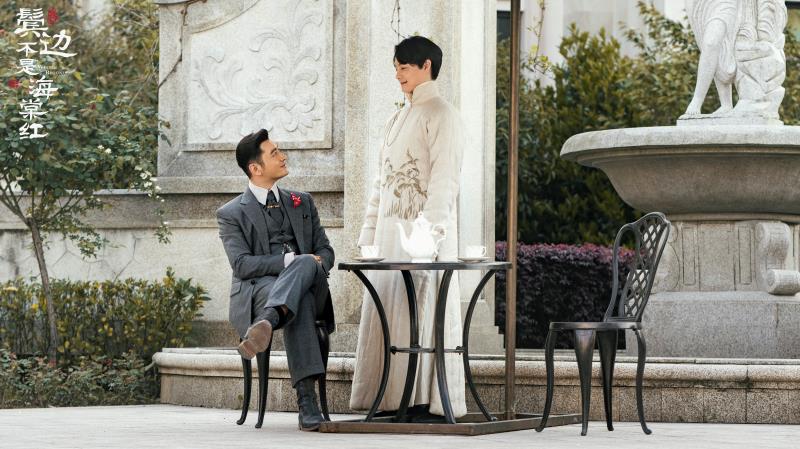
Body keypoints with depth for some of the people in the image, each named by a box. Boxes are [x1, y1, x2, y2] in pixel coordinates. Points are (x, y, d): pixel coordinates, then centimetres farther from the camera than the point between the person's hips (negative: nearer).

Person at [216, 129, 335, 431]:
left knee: (305, 264, -37)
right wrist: (288, 261, -19)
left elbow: (325, 251, 20)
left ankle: (266, 324, -62)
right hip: (258, 290, -3)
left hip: (309, 288, 3)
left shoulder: (302, 202, 25)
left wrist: (313, 265, -7)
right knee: (299, 303, -41)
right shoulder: (232, 213, 10)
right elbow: (242, 264, -6)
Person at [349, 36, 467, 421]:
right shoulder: (399, 118, 20)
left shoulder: (441, 115, -5)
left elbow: (444, 178, -14)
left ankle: (432, 401, -3)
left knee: (424, 311, -6)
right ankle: (396, 399, 9)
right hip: (391, 231, 8)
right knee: (388, 312, 5)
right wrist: (369, 231, 13)